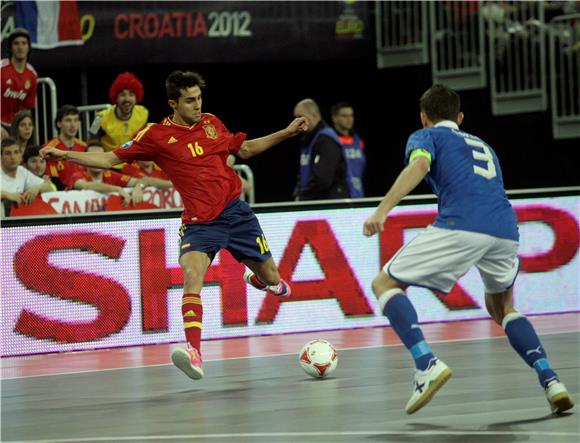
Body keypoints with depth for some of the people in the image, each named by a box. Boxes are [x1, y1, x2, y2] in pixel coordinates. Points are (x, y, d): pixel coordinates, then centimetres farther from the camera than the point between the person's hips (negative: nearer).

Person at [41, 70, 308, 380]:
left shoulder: (211, 123, 8)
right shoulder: (155, 136, -4)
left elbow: (244, 149, 24)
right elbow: (110, 160, -1)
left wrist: (286, 133, 20)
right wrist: (64, 154, -10)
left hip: (236, 211, 4)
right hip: (199, 222, -4)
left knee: (271, 279, 12)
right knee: (192, 275, -29)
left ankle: (257, 279, 53)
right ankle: (194, 355, -36)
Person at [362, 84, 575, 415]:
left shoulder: (426, 136, 19)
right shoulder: (483, 146, 36)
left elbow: (419, 165, -3)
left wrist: (382, 210, -12)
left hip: (460, 226, -5)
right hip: (505, 230, 6)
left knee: (386, 283, 10)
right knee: (501, 308, 30)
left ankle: (427, 364, -13)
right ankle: (551, 381, 9)